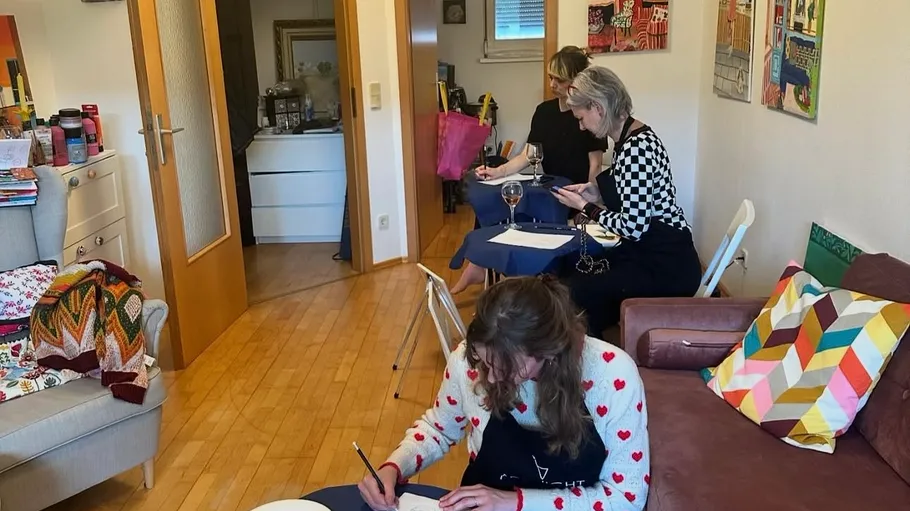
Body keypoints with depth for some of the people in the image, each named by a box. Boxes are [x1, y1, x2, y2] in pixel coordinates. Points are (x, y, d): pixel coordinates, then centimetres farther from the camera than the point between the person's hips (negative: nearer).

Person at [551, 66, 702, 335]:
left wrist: (585, 207, -12)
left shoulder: (636, 147, -22)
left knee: (572, 293, -12)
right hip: (651, 253, 10)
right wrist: (597, 193, 4)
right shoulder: (629, 138, 8)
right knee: (571, 271, 10)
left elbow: (633, 227, -24)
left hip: (666, 267, -10)